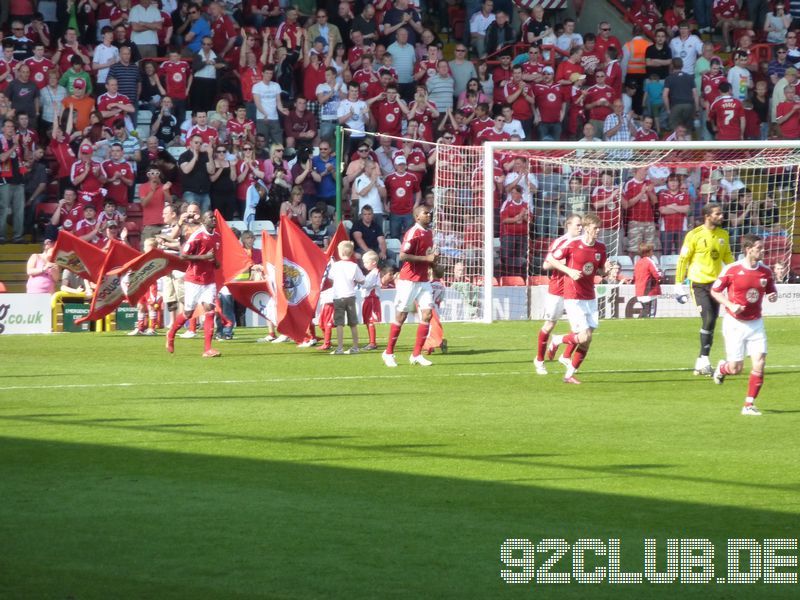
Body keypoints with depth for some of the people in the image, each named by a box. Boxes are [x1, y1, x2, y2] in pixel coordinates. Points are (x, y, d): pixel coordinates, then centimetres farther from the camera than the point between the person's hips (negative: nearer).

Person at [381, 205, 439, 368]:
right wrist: (426, 258, -22)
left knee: (427, 314, -4)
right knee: (401, 316, 0)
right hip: (408, 280, -7)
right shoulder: (413, 233, -14)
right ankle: (388, 353, 13)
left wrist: (433, 257, 4)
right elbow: (403, 256, -23)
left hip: (423, 280, 7)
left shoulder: (429, 232, 13)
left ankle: (416, 354, 2)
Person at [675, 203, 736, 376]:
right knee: (708, 318, -17)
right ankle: (704, 361, -8)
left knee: (711, 323, 6)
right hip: (699, 283, -6)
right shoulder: (694, 235, -8)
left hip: (716, 282, 6)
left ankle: (702, 362, 15)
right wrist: (679, 282, -5)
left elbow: (727, 257, 18)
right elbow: (683, 259, -4)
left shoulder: (723, 235, 8)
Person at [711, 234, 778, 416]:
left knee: (759, 363, -10)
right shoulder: (732, 270, -11)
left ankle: (749, 405, 0)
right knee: (736, 369, -2)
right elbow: (715, 291, -2)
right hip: (735, 323, -3)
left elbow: (772, 291, 15)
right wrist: (730, 305, -17)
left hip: (755, 323, 3)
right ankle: (722, 368, 35)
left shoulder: (765, 272, 1)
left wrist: (773, 296, -10)